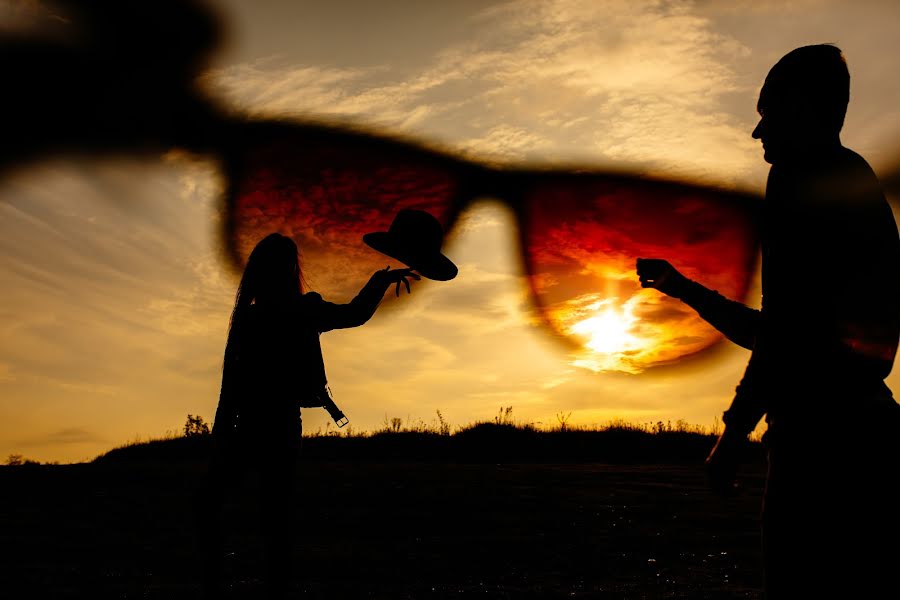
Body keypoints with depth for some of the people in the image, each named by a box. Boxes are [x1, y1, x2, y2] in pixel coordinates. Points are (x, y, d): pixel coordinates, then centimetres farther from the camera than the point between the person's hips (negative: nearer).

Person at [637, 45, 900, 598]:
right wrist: (685, 288, 39)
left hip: (823, 434, -10)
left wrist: (736, 431, -15)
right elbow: (777, 332, 31)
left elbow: (791, 320, -17)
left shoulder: (803, 174, -4)